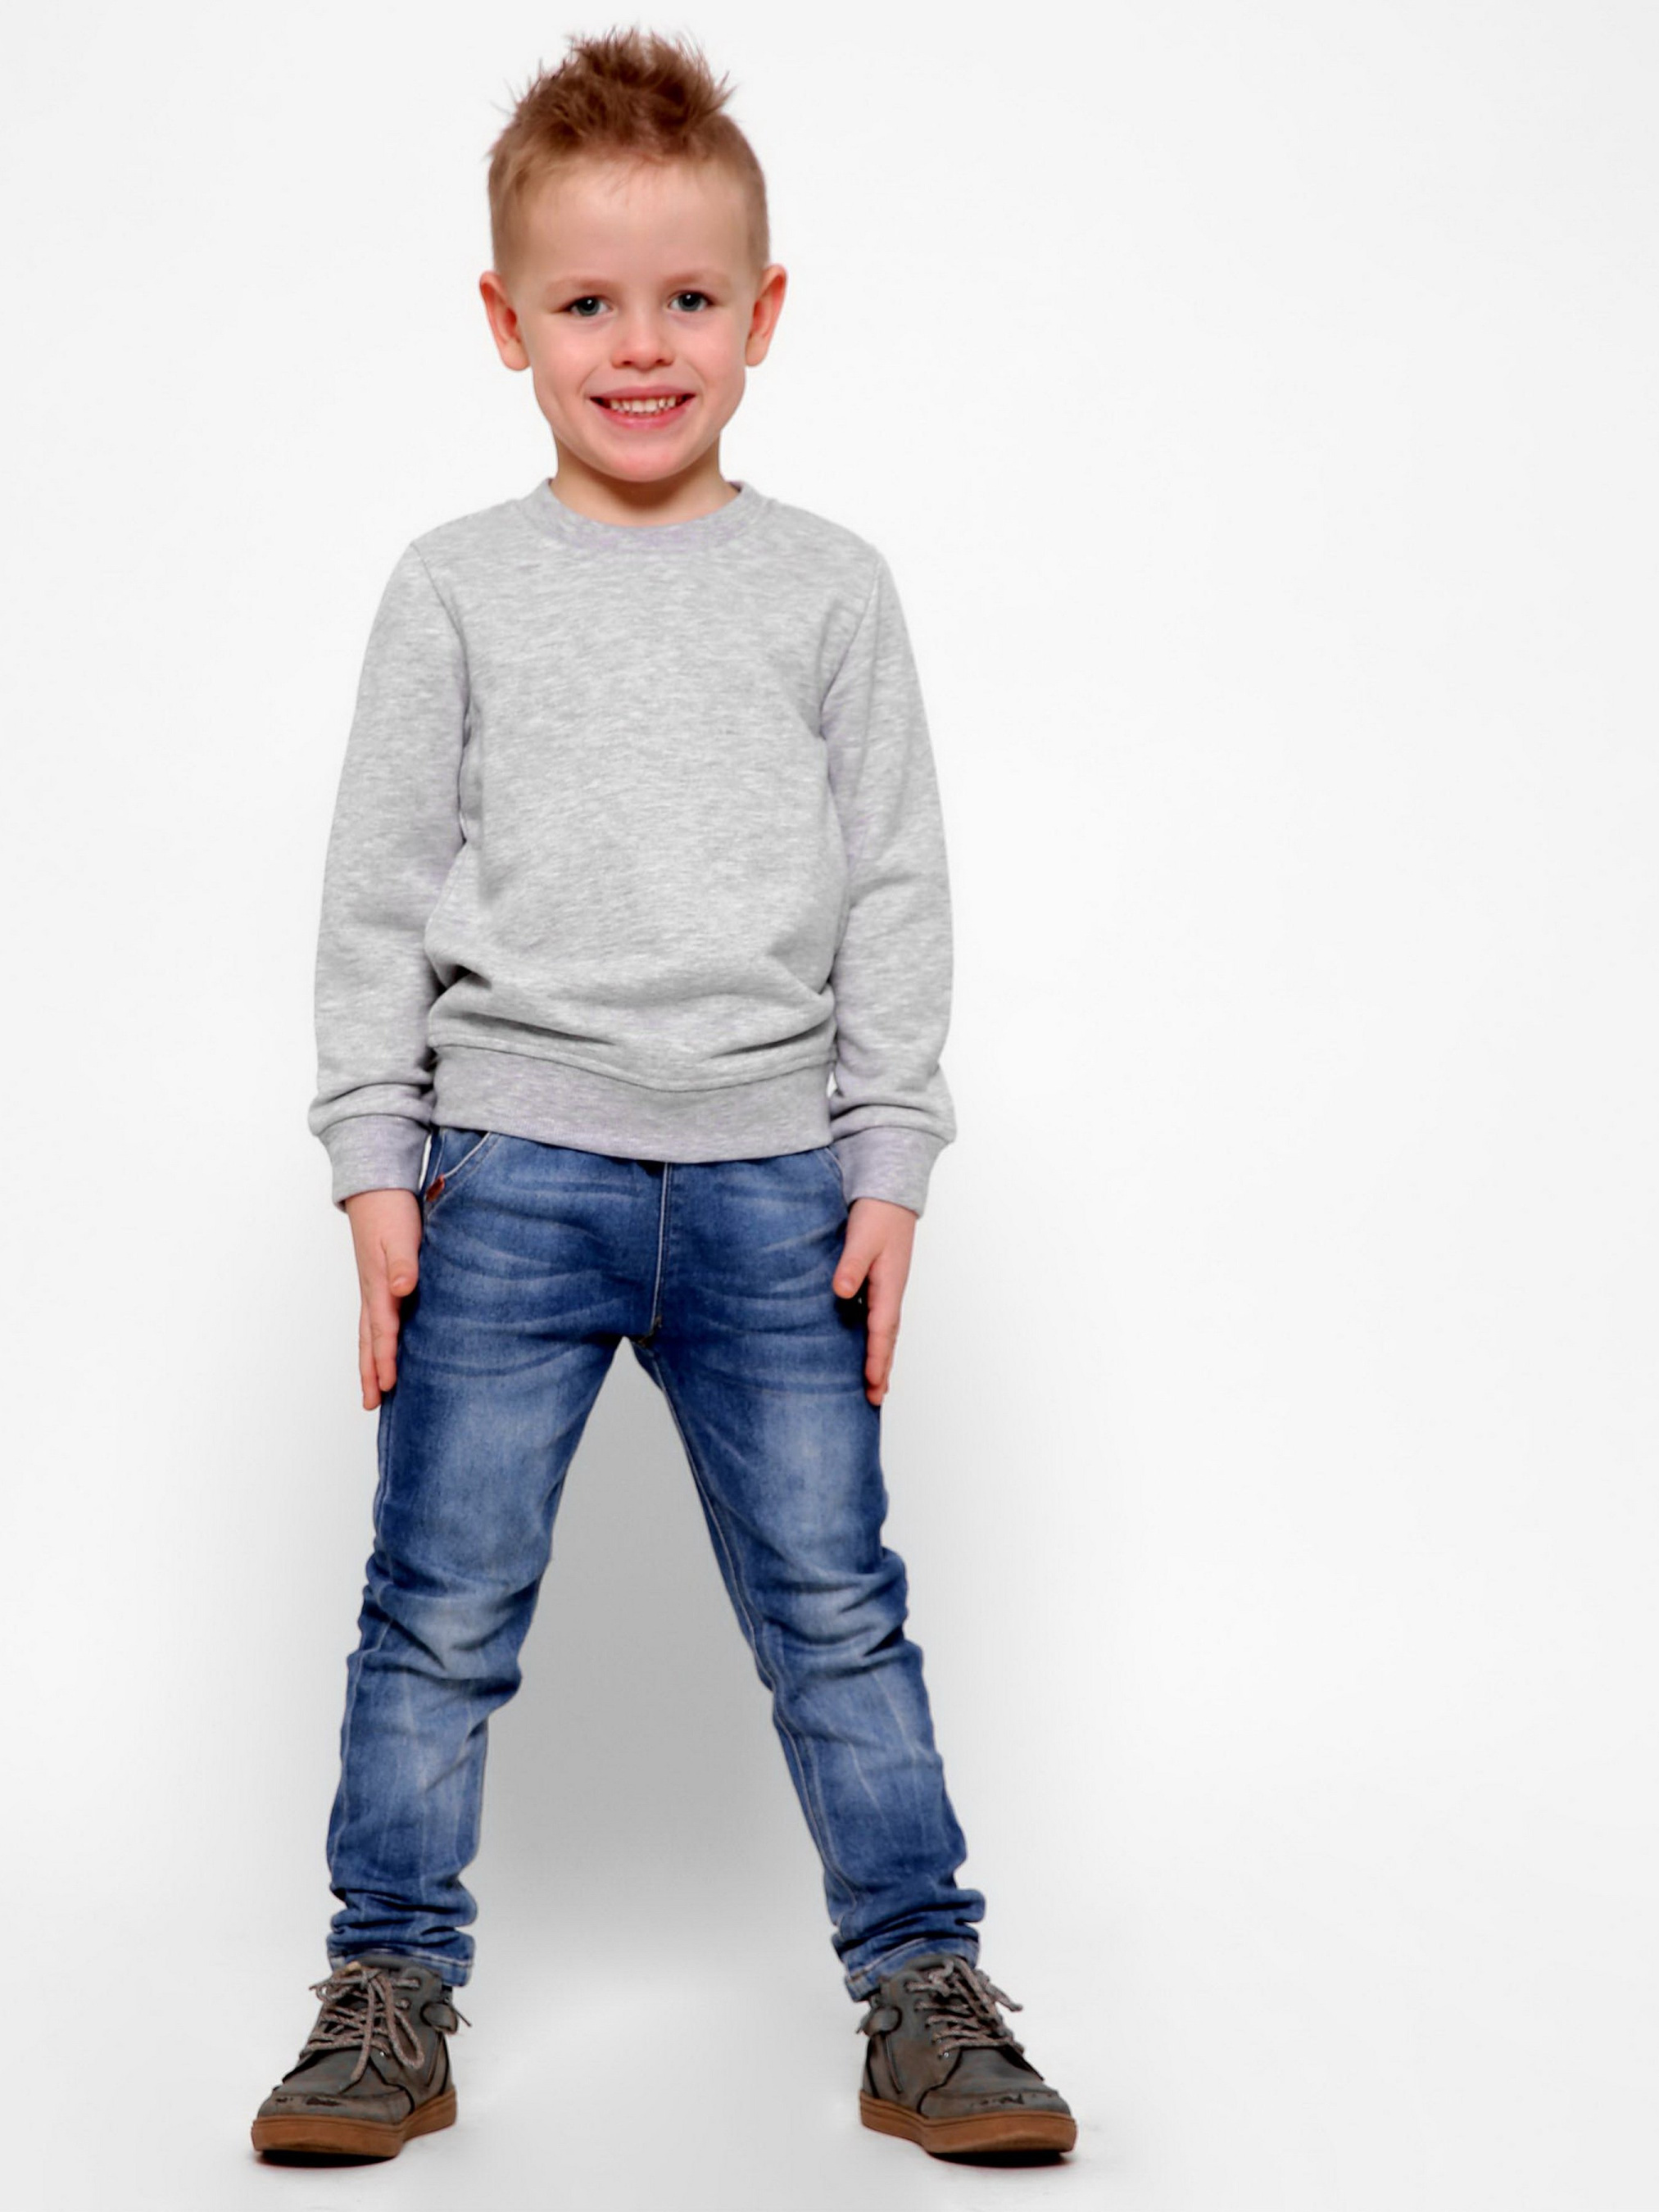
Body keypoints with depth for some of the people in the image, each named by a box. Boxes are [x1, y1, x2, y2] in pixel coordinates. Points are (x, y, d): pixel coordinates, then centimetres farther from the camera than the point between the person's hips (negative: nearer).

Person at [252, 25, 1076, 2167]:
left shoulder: (830, 587, 6)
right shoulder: (457, 588, 4)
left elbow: (894, 888, 7)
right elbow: (378, 887, 4)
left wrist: (888, 1166, 2)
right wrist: (374, 1165, -1)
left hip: (770, 1181, 1)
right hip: (512, 1165, 0)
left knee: (833, 1603, 5)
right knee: (443, 1603, 4)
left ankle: (923, 1978, 17)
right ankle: (390, 1988, 19)